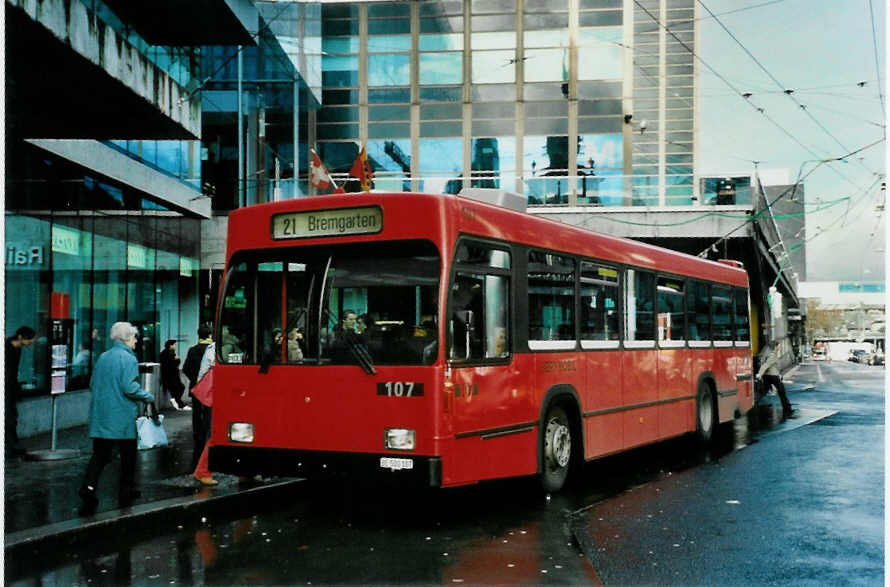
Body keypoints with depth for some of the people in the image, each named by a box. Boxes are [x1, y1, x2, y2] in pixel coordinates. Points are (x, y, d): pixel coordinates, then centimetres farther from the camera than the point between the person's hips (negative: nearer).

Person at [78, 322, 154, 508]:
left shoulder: (103, 357, 11)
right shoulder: (128, 359, -11)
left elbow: (93, 384, 16)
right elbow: (130, 387, -20)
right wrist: (148, 397, -6)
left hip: (101, 414, 6)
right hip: (123, 417, -6)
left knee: (100, 453, 6)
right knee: (128, 454, 8)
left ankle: (89, 486, -14)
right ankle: (126, 492, 15)